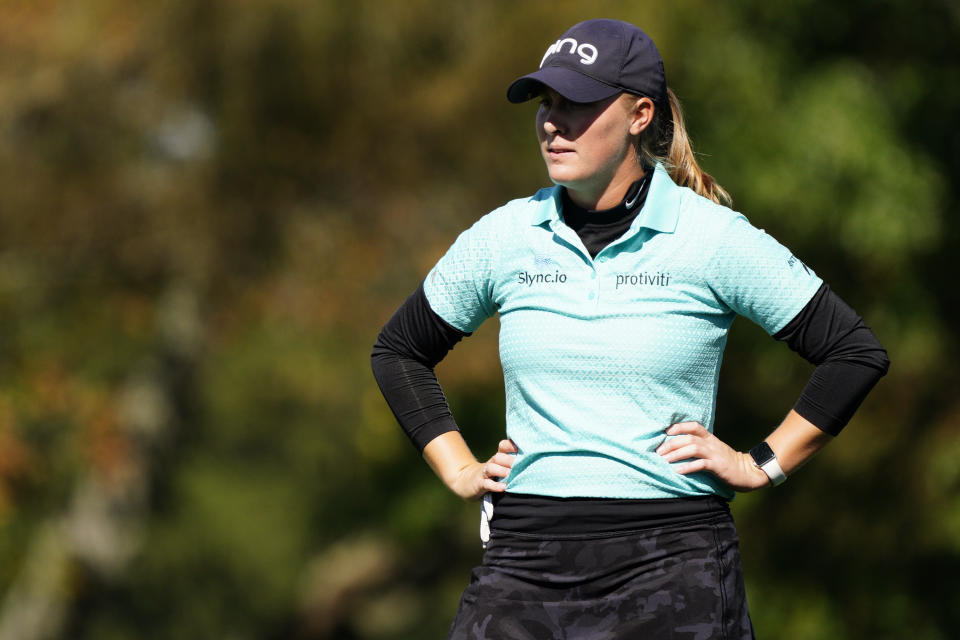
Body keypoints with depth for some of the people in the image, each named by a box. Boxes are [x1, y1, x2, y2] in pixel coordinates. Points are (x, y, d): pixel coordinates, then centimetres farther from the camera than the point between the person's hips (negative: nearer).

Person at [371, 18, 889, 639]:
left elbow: (858, 353, 4)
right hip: (524, 558, 3)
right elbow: (398, 350, 23)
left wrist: (761, 466, 1)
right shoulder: (503, 238, 7)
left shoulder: (714, 239, -2)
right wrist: (460, 470, 14)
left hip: (672, 559, -3)